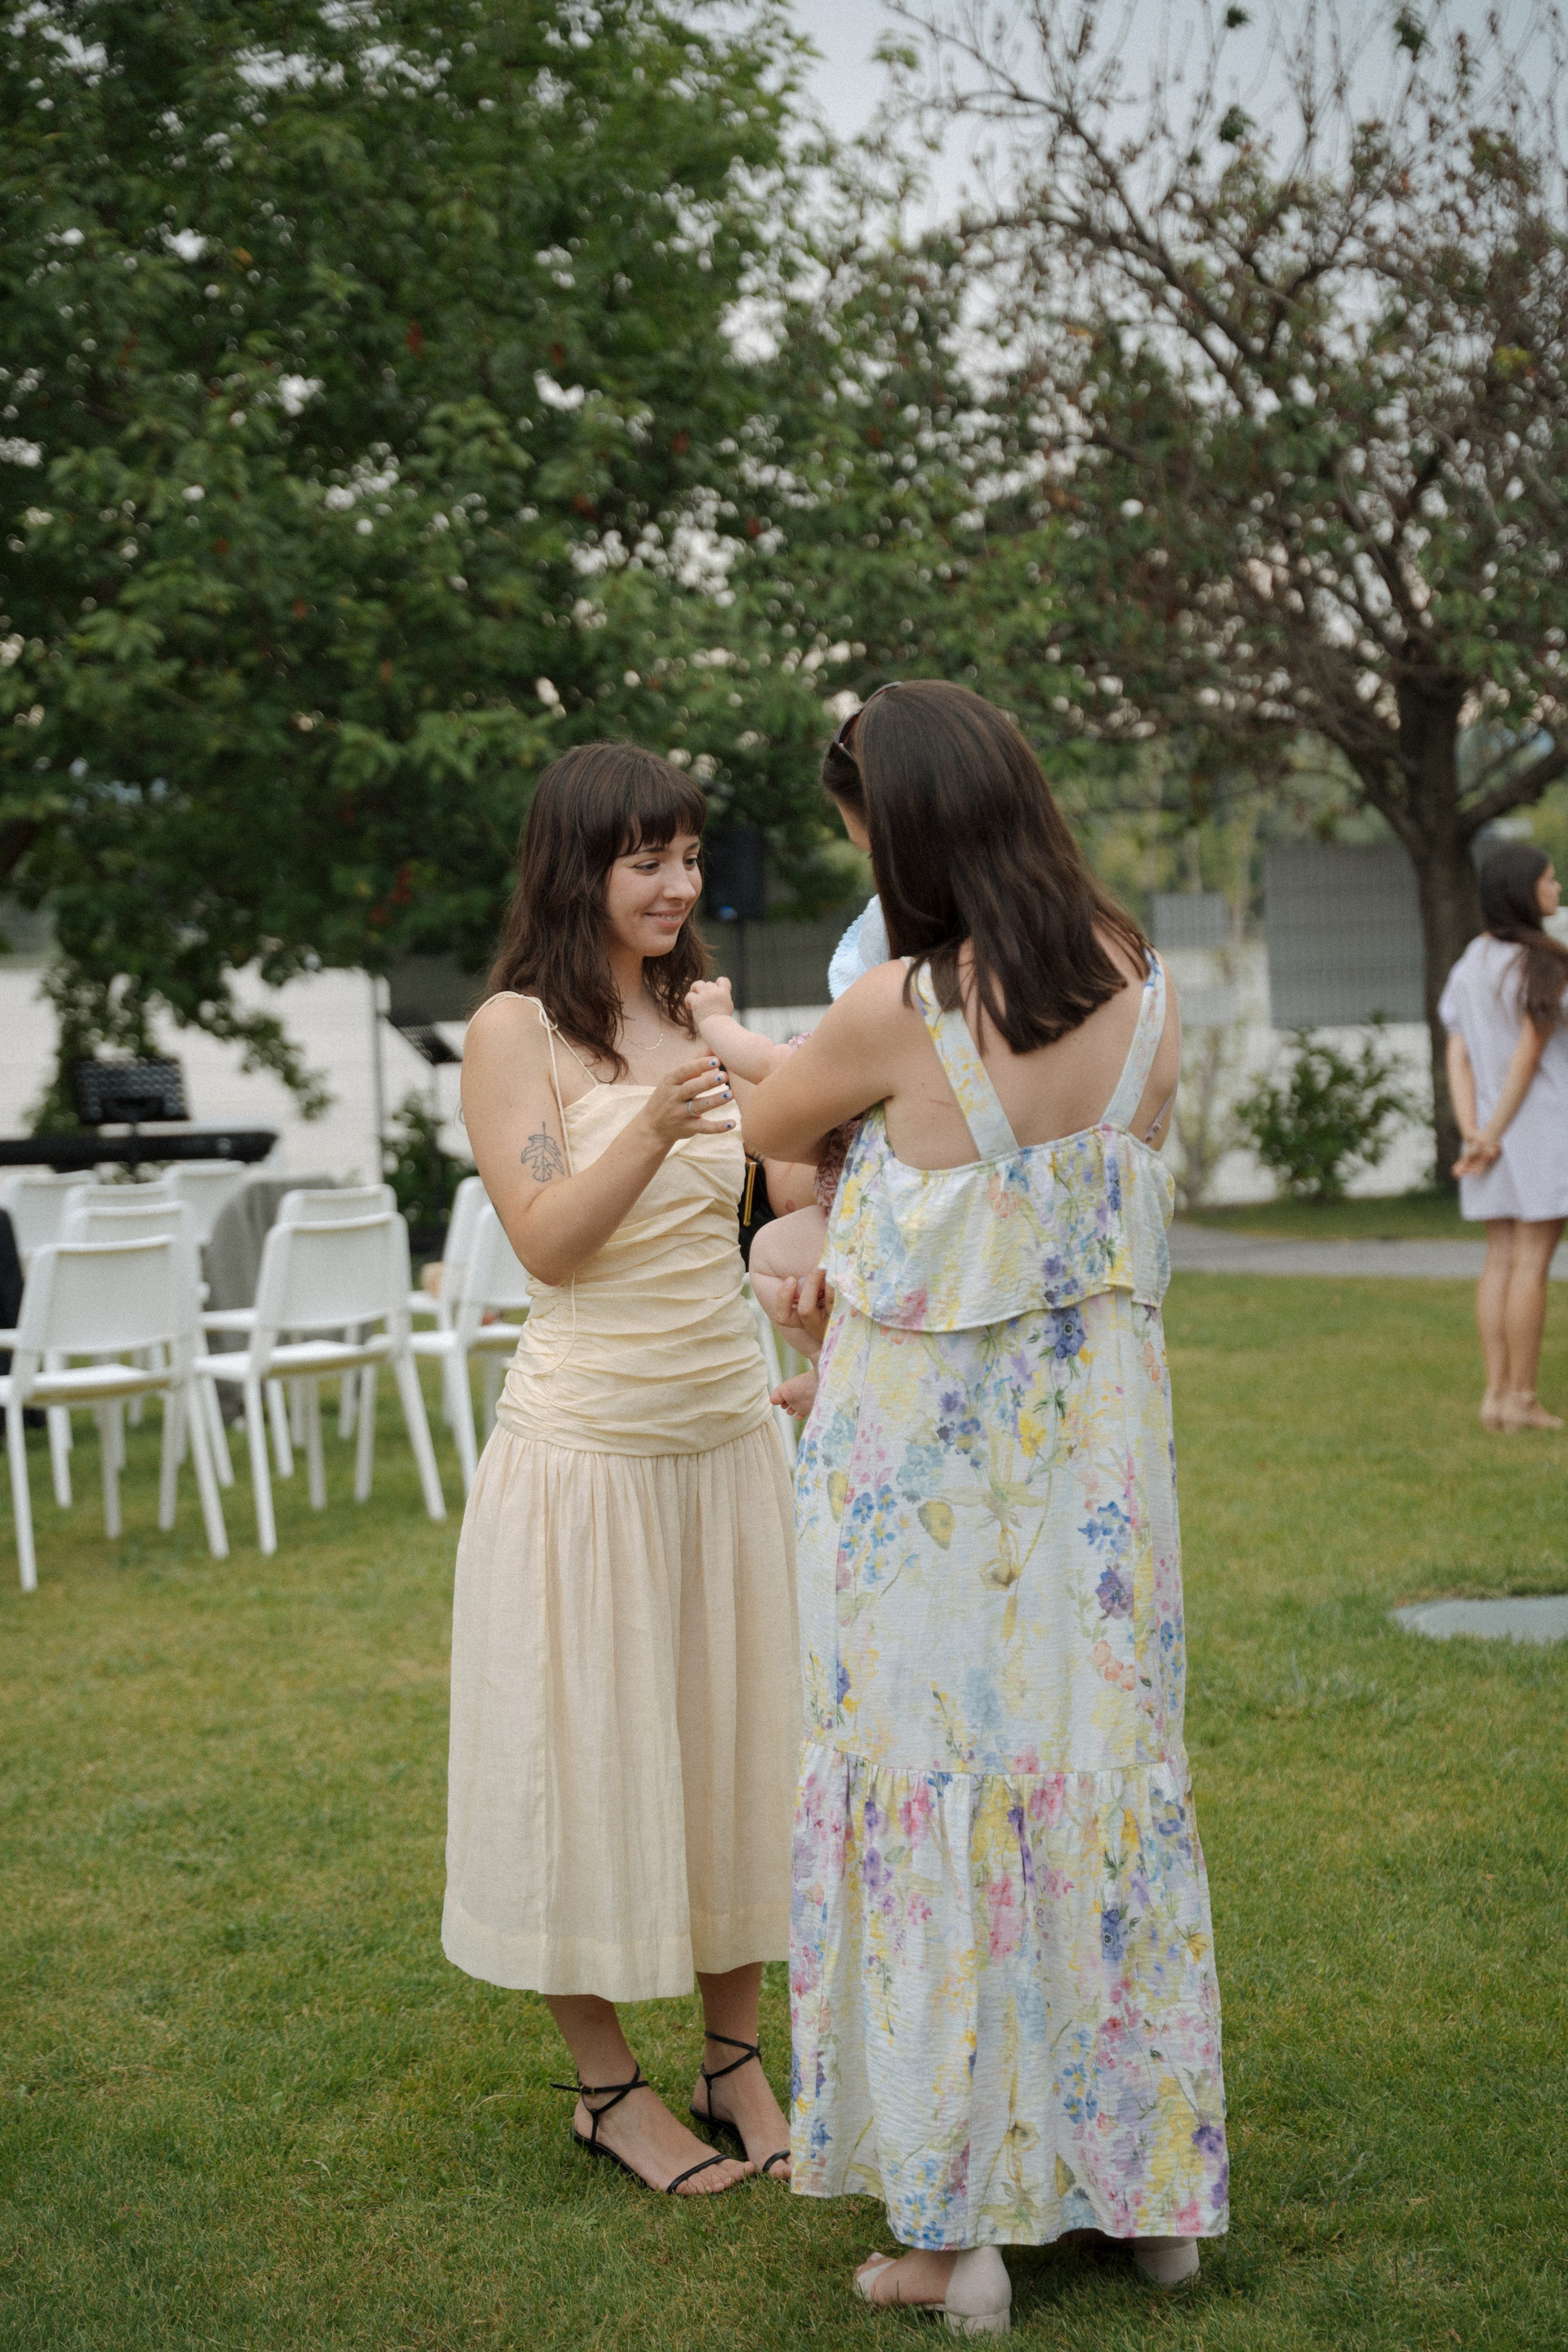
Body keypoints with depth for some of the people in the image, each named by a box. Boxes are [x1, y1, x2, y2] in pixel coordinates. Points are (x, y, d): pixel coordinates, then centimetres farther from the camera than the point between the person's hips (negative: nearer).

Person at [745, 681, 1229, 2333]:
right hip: (1098, 1438, 5)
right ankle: (1152, 2185, 28)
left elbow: (763, 1131, 0)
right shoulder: (1143, 992, -3)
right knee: (1102, 1769, 16)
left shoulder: (901, 1012, -18)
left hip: (926, 1457, -5)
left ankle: (959, 2231, 14)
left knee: (936, 1789, 5)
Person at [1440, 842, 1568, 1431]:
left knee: (1502, 1260, 8)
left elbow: (1457, 1057, 1)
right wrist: (1494, 1135, -13)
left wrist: (1473, 1135, -7)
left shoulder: (1471, 963, 8)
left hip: (1494, 1129, 7)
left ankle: (1497, 1394, 6)